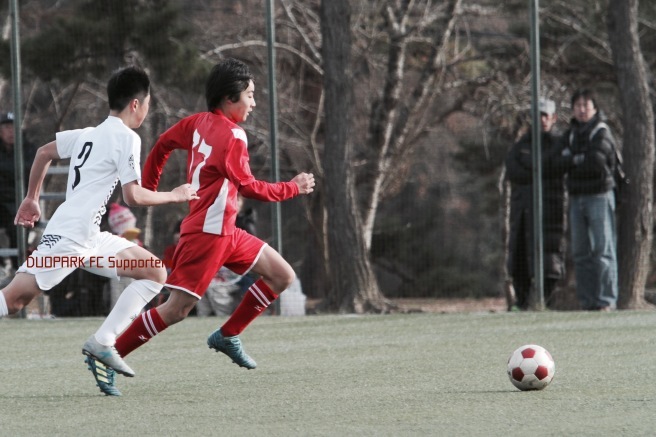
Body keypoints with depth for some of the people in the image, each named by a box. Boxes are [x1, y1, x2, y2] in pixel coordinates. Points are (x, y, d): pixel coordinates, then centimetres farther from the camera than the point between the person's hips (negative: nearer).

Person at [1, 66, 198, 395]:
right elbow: (133, 196, -13)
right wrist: (174, 196, 1)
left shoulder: (89, 134, 17)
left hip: (90, 239, 9)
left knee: (156, 273, 6)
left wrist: (31, 198, 32)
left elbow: (43, 152, 26)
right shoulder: (126, 137, -8)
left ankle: (102, 343, 1)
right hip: (68, 236, -9)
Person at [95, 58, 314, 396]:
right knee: (176, 310, -12)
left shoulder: (200, 122, 9)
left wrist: (147, 189, 26)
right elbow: (249, 187, -11)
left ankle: (228, 335, 15)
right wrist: (293, 188, 2)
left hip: (225, 232, 10)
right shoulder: (232, 136, -16)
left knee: (282, 276, 11)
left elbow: (162, 144, 18)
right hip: (207, 232, -10)